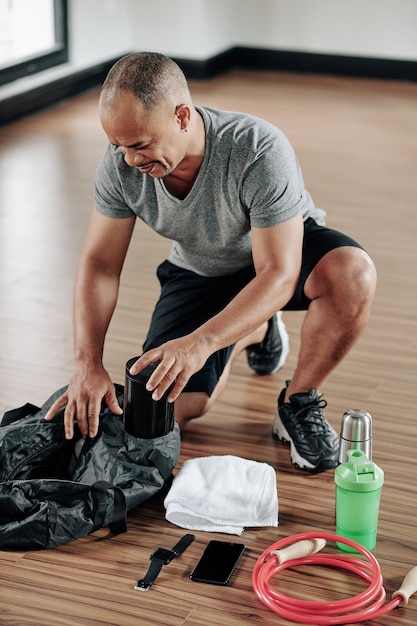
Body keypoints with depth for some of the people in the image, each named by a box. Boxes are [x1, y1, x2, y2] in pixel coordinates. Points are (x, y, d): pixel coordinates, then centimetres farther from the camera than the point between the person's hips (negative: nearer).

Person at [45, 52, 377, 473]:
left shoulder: (260, 150, -37)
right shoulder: (120, 163, -24)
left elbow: (279, 275, -37)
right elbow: (99, 263, -16)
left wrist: (200, 342, -49)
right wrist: (88, 363, -29)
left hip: (285, 249, -3)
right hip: (199, 272, 4)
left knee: (352, 273, -38)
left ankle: (299, 403, -11)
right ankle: (254, 333, 20)